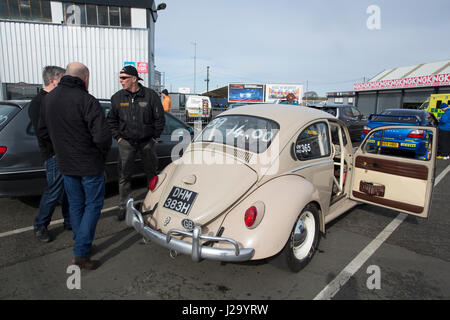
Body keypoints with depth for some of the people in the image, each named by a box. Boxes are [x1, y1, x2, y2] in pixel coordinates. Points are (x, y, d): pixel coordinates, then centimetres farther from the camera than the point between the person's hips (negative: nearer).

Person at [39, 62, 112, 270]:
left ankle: (82, 246, 31)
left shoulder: (49, 99, 5)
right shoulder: (87, 101, -19)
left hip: (65, 164, 7)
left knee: (75, 205, 18)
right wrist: (103, 153, -6)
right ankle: (81, 253, 6)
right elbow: (102, 136, -25)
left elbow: (43, 132, 14)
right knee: (93, 206, 5)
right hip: (90, 165, -7)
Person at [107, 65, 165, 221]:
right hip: (126, 142, 2)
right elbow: (111, 120, 12)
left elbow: (160, 118, 0)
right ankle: (123, 207, 15)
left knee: (152, 173, 12)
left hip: (147, 142, -1)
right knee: (124, 175, 2)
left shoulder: (151, 95, -6)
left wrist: (154, 137, -1)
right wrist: (118, 136, 4)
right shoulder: (117, 97, 2)